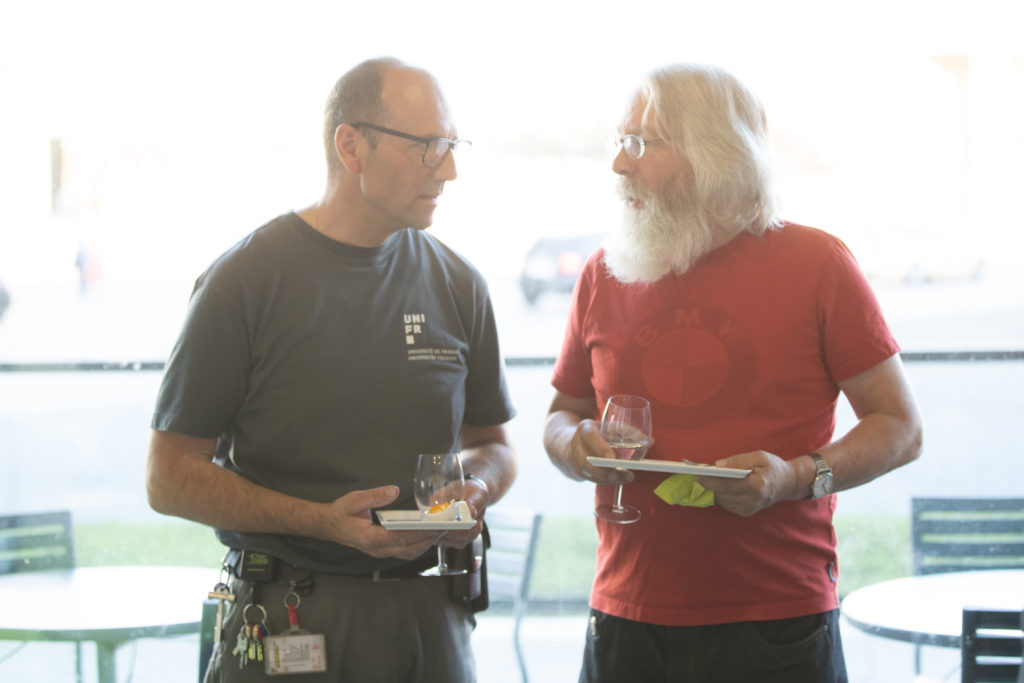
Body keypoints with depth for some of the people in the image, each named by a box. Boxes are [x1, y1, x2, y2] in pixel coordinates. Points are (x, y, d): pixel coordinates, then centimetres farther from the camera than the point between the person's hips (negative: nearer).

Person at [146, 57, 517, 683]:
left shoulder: (457, 284, 5)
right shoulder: (246, 280, -8)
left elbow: (493, 444, 16)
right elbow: (170, 477, -9)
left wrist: (475, 490, -8)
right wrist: (323, 521, -21)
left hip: (429, 619, 4)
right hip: (288, 628, -4)